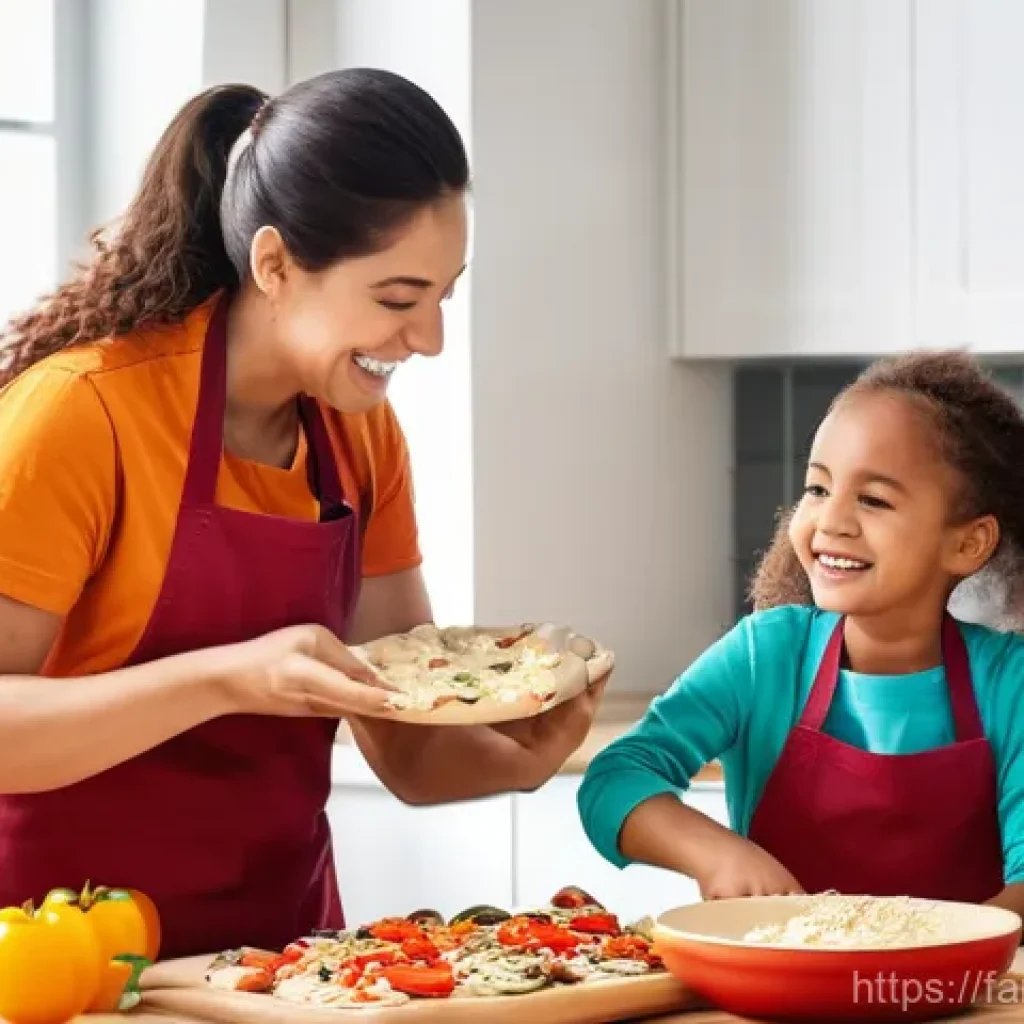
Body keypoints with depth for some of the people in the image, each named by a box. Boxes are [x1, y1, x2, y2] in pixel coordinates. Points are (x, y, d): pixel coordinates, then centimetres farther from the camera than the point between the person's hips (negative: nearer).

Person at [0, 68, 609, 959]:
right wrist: (225, 679, -28)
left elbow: (408, 747, 7)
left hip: (283, 946, 5)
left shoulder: (365, 434, 4)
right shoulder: (81, 412, -15)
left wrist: (518, 756, -12)